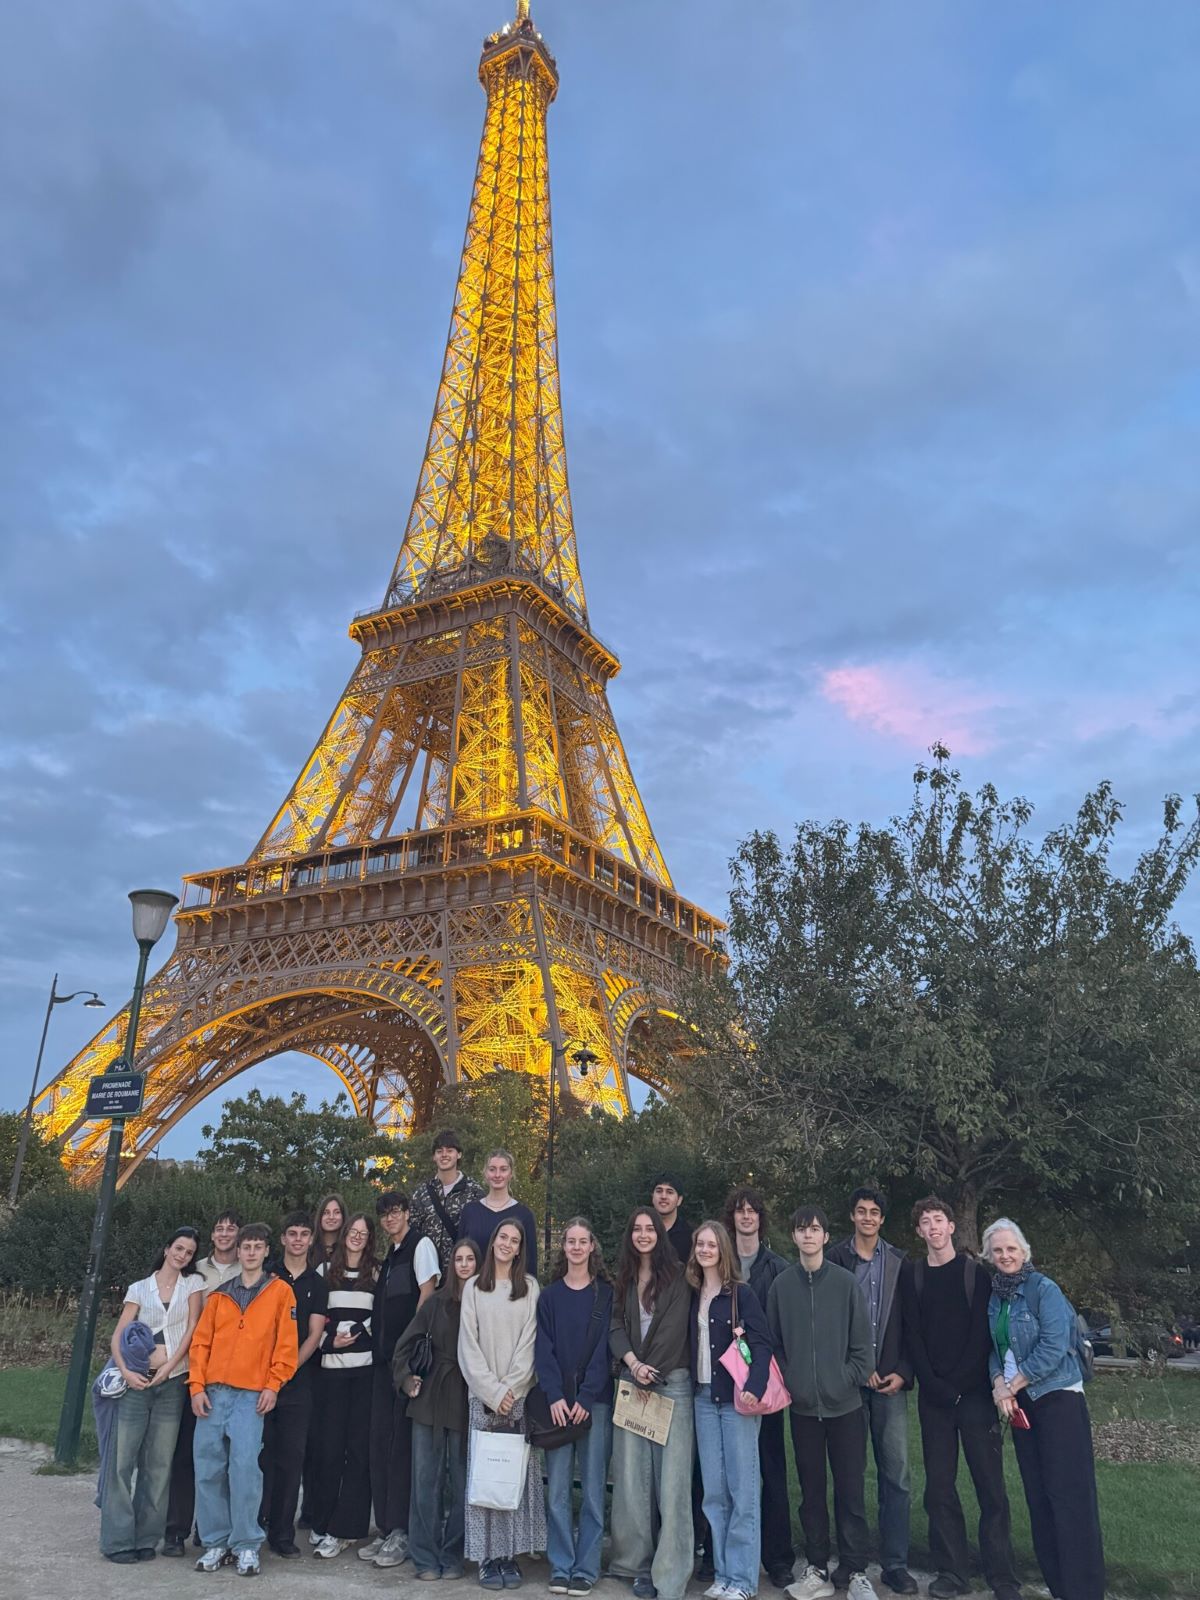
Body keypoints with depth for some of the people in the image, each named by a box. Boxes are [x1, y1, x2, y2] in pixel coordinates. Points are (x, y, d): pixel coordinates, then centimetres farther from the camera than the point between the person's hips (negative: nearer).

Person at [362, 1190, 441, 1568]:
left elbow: (427, 1296, -11)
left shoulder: (420, 1246, -4)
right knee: (381, 1441, 8)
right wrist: (379, 1350, 11)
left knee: (402, 1443, -5)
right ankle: (386, 1530, 16)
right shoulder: (387, 1259, 18)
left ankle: (401, 1533, 1)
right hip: (384, 1359, 8)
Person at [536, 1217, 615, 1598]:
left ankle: (586, 1568, 11)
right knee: (557, 1488, 1)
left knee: (592, 1486, 1)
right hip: (557, 1401, 1)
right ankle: (560, 1567, 11)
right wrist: (555, 1397, -10)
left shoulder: (606, 1294, 3)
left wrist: (586, 1398, -11)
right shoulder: (549, 1295, 7)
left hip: (595, 1401, -1)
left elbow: (605, 1348, -3)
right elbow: (543, 1348, 2)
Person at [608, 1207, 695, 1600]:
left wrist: (651, 1369, -8)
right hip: (631, 1382, 4)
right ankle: (639, 1562, 14)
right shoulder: (623, 1281, 13)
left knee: (671, 1475, -6)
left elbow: (674, 1328, -7)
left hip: (672, 1382, -4)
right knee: (632, 1474, 3)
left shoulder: (676, 1278, 1)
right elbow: (616, 1328, 5)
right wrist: (633, 1364, -11)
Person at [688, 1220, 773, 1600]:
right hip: (703, 1398, 5)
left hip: (736, 1398, -5)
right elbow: (690, 1345, 13)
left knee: (742, 1490, -1)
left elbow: (762, 1344, -11)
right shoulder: (693, 1295, 9)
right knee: (714, 1490, 8)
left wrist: (754, 1388, -23)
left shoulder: (741, 1293, -6)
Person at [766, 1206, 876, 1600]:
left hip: (845, 1404, -1)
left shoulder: (845, 1282, -5)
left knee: (851, 1489, 5)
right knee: (811, 1490, 11)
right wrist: (787, 1381, -5)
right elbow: (774, 1341, 4)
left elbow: (861, 1341, -3)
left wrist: (850, 1379, -9)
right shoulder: (781, 1285, 0)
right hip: (802, 1405, 2)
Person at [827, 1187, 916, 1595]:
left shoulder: (899, 1263, 5)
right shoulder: (835, 1259, -2)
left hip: (890, 1381, 1)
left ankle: (895, 1563, 12)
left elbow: (910, 1323, 6)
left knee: (896, 1475, 2)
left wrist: (902, 1372, -3)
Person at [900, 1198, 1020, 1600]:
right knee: (939, 1487, 4)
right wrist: (935, 1386, -9)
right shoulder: (911, 1277, 7)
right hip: (933, 1397, 2)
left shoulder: (975, 1272, 2)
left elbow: (982, 1333, -5)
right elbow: (913, 1336, 3)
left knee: (990, 1485, -1)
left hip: (974, 1393, -2)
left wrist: (959, 1384, -12)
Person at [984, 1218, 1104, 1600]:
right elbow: (995, 1347, 11)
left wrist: (1012, 1385, -13)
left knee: (1068, 1492, -6)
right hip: (1019, 1402, 7)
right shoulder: (994, 1295, 7)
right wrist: (999, 1385, -8)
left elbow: (1053, 1347, -19)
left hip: (1057, 1398, -7)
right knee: (1036, 1492, 10)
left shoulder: (1044, 1289, -12)